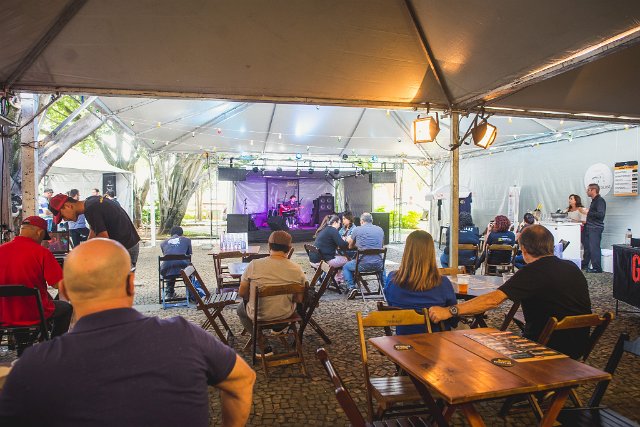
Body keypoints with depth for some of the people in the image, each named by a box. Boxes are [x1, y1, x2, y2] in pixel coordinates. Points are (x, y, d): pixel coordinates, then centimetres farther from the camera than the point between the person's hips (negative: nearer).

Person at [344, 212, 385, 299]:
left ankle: (351, 287, 6)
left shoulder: (357, 229, 0)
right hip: (378, 264, 4)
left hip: (363, 264, -3)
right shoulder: (380, 230, 9)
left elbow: (350, 246, 13)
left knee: (345, 267, 23)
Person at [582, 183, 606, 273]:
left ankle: (597, 268, -1)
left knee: (594, 248, -7)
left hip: (596, 228, -9)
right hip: (589, 228, 9)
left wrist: (588, 212, -18)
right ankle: (584, 264, 26)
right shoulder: (594, 201, 16)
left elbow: (601, 214, -24)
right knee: (587, 247, 16)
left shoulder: (600, 200, -13)